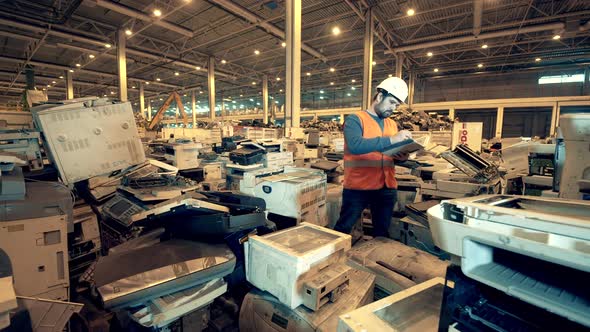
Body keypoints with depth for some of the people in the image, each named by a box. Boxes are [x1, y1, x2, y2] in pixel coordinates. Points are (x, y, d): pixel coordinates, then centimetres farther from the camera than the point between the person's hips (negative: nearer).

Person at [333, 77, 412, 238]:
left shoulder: (392, 124, 12)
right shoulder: (355, 119, -8)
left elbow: (393, 154, 17)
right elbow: (355, 146, -27)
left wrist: (402, 157, -7)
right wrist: (391, 140, -27)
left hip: (387, 188, 6)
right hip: (357, 188, -6)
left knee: (382, 232, 18)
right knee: (343, 229, 8)